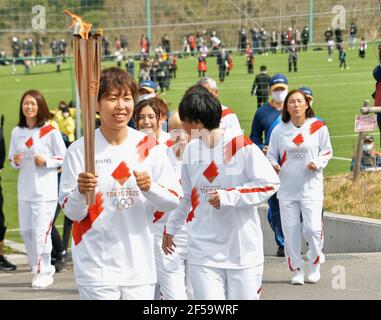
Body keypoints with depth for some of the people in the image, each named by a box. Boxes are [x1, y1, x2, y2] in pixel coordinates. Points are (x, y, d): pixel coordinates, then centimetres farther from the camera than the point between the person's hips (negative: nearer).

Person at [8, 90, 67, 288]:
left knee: (41, 231, -7)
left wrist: (46, 162, -17)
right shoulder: (17, 132, 8)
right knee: (25, 231, 9)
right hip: (25, 190, 5)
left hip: (45, 190, -5)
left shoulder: (51, 131, -6)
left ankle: (44, 273, 5)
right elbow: (12, 160, 16)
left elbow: (63, 157, -2)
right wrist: (16, 162, -6)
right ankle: (39, 267, 26)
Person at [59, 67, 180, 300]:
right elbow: (72, 212, -3)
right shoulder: (80, 150, -4)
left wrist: (150, 188, -17)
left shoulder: (149, 147, 2)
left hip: (140, 269, 2)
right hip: (97, 270, -2)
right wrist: (81, 192, -25)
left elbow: (174, 201, 3)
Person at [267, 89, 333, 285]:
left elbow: (327, 151, 8)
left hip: (311, 186, -2)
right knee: (290, 230, 2)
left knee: (312, 228, -11)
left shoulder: (318, 127, -1)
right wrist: (274, 165, -12)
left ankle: (315, 263, 16)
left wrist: (318, 163, -11)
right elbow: (271, 155, 10)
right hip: (286, 188, 2)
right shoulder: (279, 130, 3)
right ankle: (297, 270, 15)